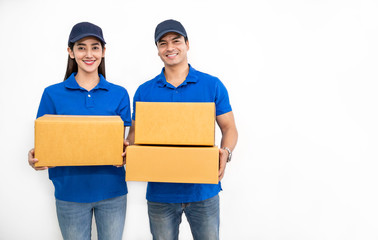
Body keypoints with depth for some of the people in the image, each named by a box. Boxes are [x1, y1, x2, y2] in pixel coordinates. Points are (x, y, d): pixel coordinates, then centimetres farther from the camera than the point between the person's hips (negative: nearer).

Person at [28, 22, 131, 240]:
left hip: (111, 190, 1)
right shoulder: (53, 94, 1)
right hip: (70, 191, 0)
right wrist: (36, 158, -19)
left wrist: (125, 153, -19)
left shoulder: (119, 94, 2)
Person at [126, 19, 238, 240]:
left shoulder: (212, 85, 0)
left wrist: (225, 153, -18)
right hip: (160, 191, 1)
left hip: (203, 189, -1)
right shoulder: (144, 91, 4)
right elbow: (135, 132, 8)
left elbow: (229, 128, 3)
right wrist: (130, 151, -14)